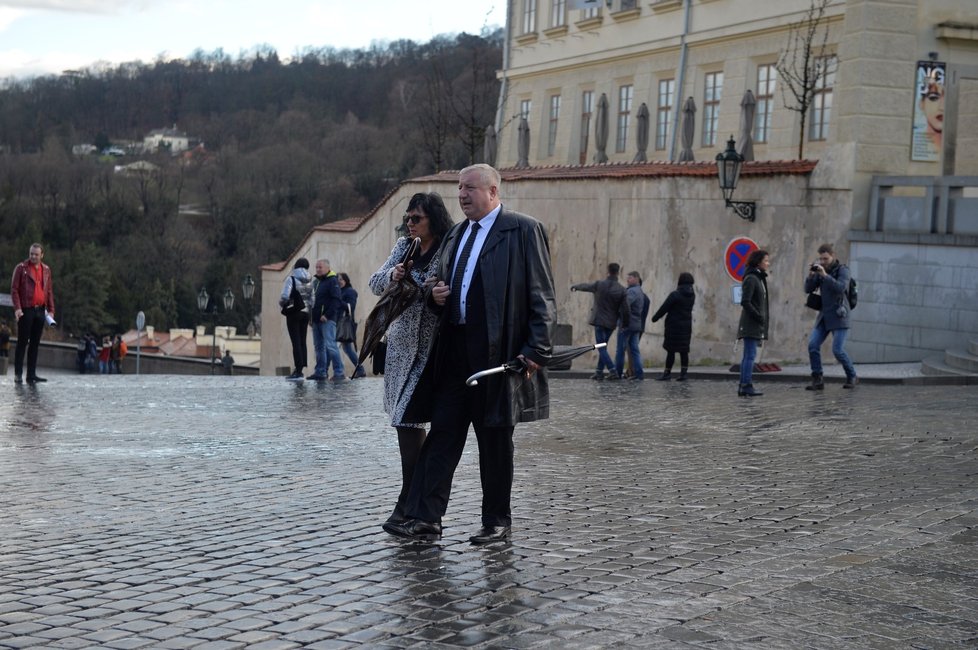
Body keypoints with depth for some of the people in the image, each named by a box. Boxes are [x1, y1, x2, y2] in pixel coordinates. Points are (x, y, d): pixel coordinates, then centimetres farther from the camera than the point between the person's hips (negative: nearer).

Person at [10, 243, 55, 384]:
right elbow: (14, 290, -5)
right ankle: (18, 374, 1)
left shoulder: (46, 270, 11)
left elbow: (49, 291, 14)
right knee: (22, 342, -3)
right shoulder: (21, 268, -2)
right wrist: (17, 308, -15)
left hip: (40, 310, 4)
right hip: (26, 310, -4)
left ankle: (31, 374, 9)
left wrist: (51, 309, 7)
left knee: (35, 343, 6)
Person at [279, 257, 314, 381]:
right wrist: (312, 316, 14)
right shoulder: (310, 281, 6)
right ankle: (300, 369, 11)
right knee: (302, 341, 9)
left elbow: (284, 296, -19)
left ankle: (298, 371, -8)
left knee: (296, 342, -6)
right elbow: (312, 300, 5)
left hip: (294, 313, -5)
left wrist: (281, 304, 2)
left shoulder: (291, 279, -10)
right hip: (305, 313, 5)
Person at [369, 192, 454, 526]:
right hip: (401, 343, 7)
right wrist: (392, 275, -14)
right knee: (406, 419, 9)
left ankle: (407, 503, -3)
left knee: (407, 418, -12)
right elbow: (375, 282, 7)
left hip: (431, 348, -7)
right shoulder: (404, 246, 11)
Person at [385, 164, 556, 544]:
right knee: (442, 435, 2)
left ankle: (497, 523, 15)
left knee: (495, 442, 4)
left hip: (499, 353, -6)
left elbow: (542, 297, -8)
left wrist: (536, 351, -15)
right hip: (454, 352, 6)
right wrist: (435, 294, 4)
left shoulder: (523, 231, -4)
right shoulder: (455, 235, 18)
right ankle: (425, 519, 3)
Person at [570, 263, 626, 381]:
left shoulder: (599, 284, -7)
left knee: (601, 348, -3)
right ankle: (599, 372, 16)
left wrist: (575, 287, 33)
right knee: (603, 347, 15)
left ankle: (612, 370, -17)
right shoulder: (622, 290, -5)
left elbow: (585, 286, 12)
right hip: (612, 322, 3)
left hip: (599, 321, -3)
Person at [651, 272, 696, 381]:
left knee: (671, 350, 0)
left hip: (674, 326, -6)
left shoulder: (675, 295, -14)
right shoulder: (692, 296, 6)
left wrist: (655, 318, 3)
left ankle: (667, 373, 4)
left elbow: (664, 308, -10)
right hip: (686, 326, 6)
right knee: (684, 351, 6)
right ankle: (683, 373, 4)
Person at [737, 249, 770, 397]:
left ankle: (744, 387, 11)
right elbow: (745, 302, -19)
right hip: (751, 324, -10)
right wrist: (759, 317, -15)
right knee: (750, 355, -11)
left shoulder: (760, 278, 17)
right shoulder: (751, 279, -12)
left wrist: (762, 320, 11)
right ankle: (746, 386, -12)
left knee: (748, 356, 9)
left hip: (756, 325, 10)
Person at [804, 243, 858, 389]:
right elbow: (808, 289, 4)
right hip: (824, 316, 6)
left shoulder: (843, 270, -9)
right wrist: (811, 275, -14)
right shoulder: (820, 270, 8)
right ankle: (817, 381, -4)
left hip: (839, 316, -6)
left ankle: (852, 377, 11)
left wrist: (825, 275, -32)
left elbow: (841, 288, -26)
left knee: (838, 350, -11)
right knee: (813, 345, -9)